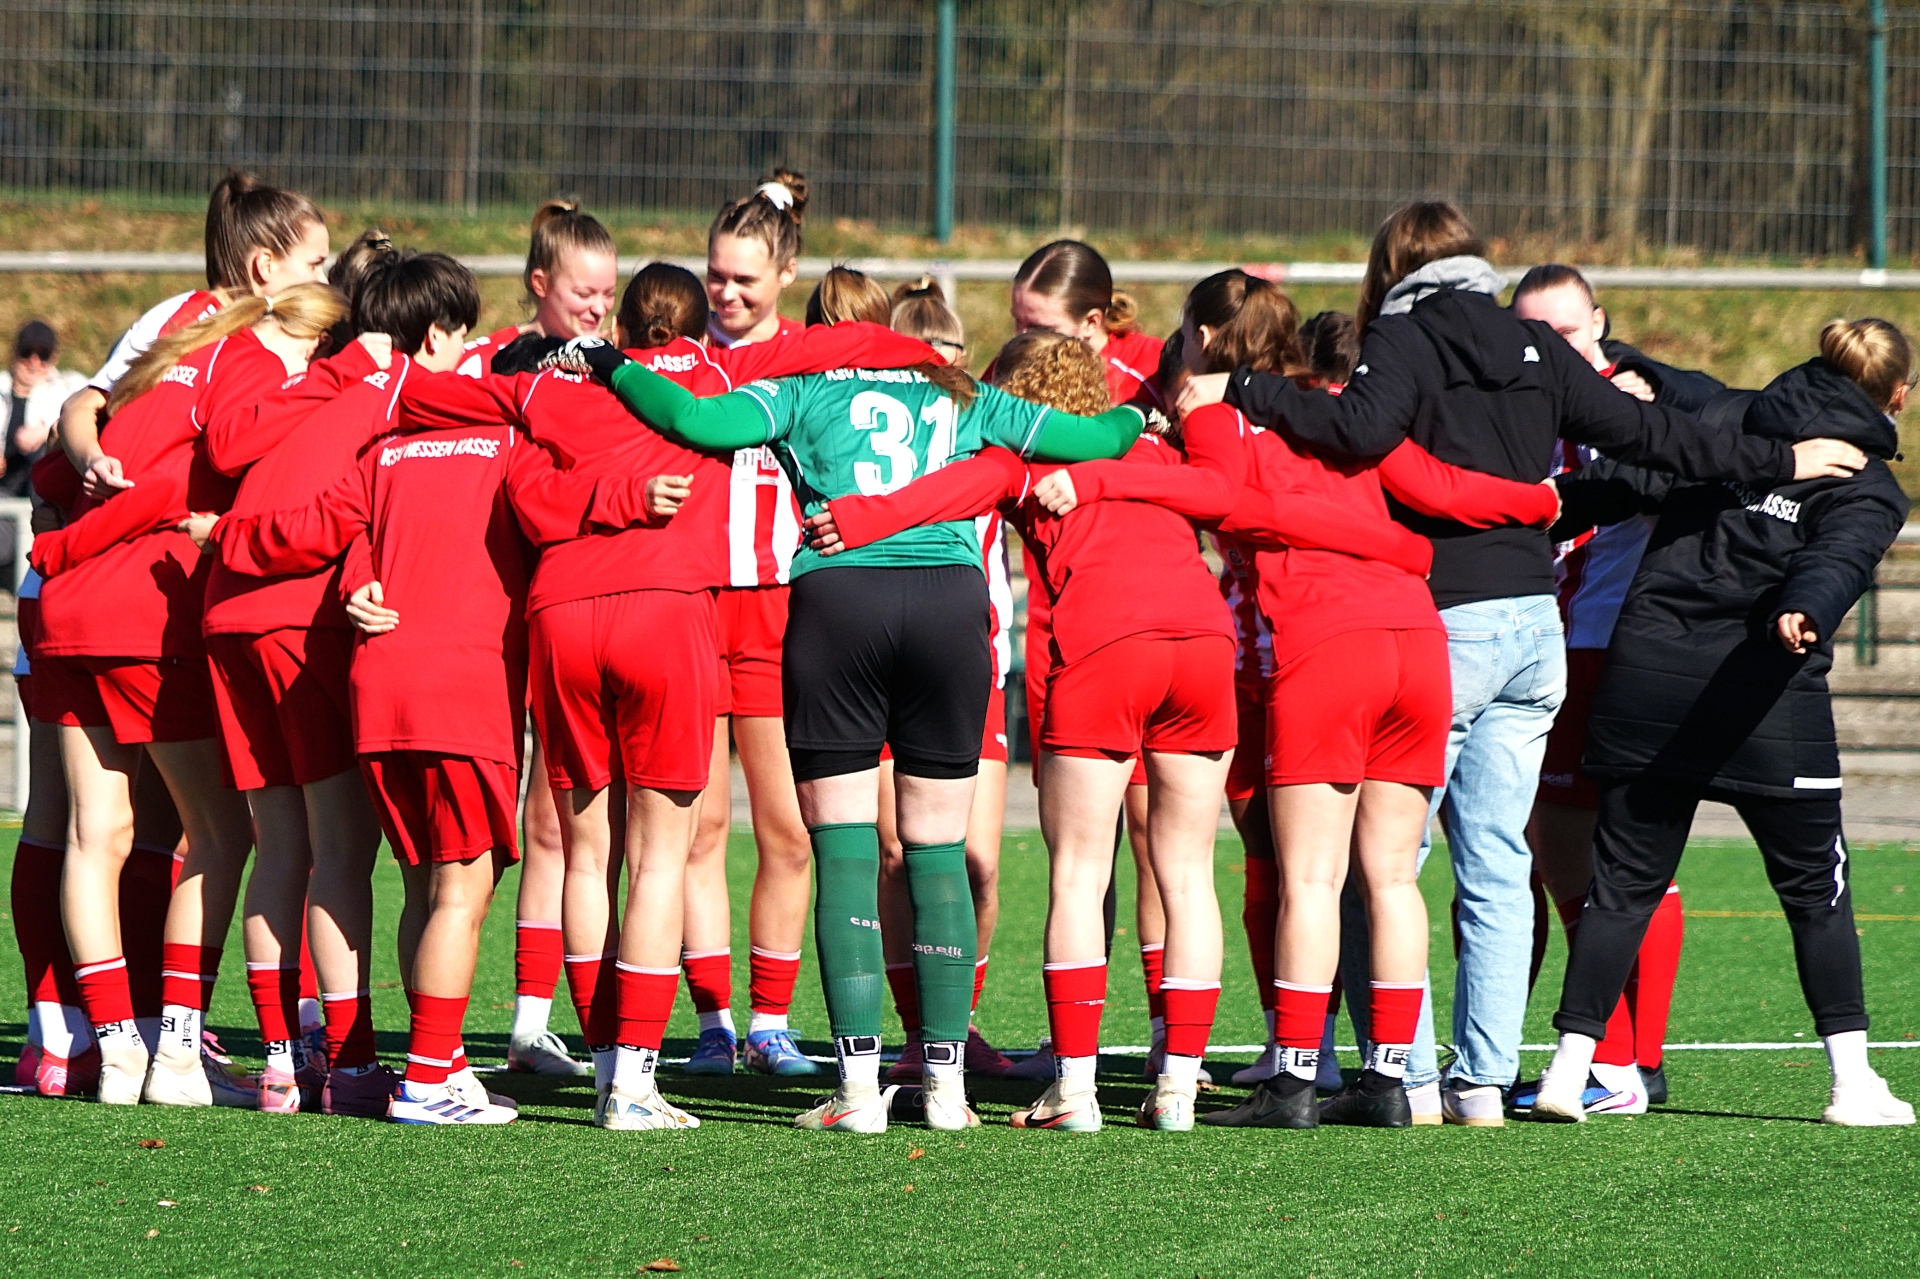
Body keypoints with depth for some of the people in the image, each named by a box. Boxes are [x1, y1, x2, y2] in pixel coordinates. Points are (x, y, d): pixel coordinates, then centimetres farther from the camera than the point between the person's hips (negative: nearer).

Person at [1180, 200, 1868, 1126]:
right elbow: (1645, 435, 14)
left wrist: (1242, 392, -17)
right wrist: (1781, 462, 24)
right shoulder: (1534, 351, 13)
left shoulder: (1403, 337, -3)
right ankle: (1485, 1079, 5)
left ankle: (1405, 1073, -3)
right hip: (1535, 622, 6)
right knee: (1498, 864, 8)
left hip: (1446, 622, -6)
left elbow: (1362, 429, -22)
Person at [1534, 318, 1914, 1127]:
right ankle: (1852, 1081, 8)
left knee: (1624, 881, 8)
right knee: (1816, 889, 9)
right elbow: (1838, 557, -20)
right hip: (1765, 696, -4)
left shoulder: (1725, 424, 13)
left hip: (1646, 667, 4)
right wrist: (1806, 613, -37)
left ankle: (1570, 1067, 1)